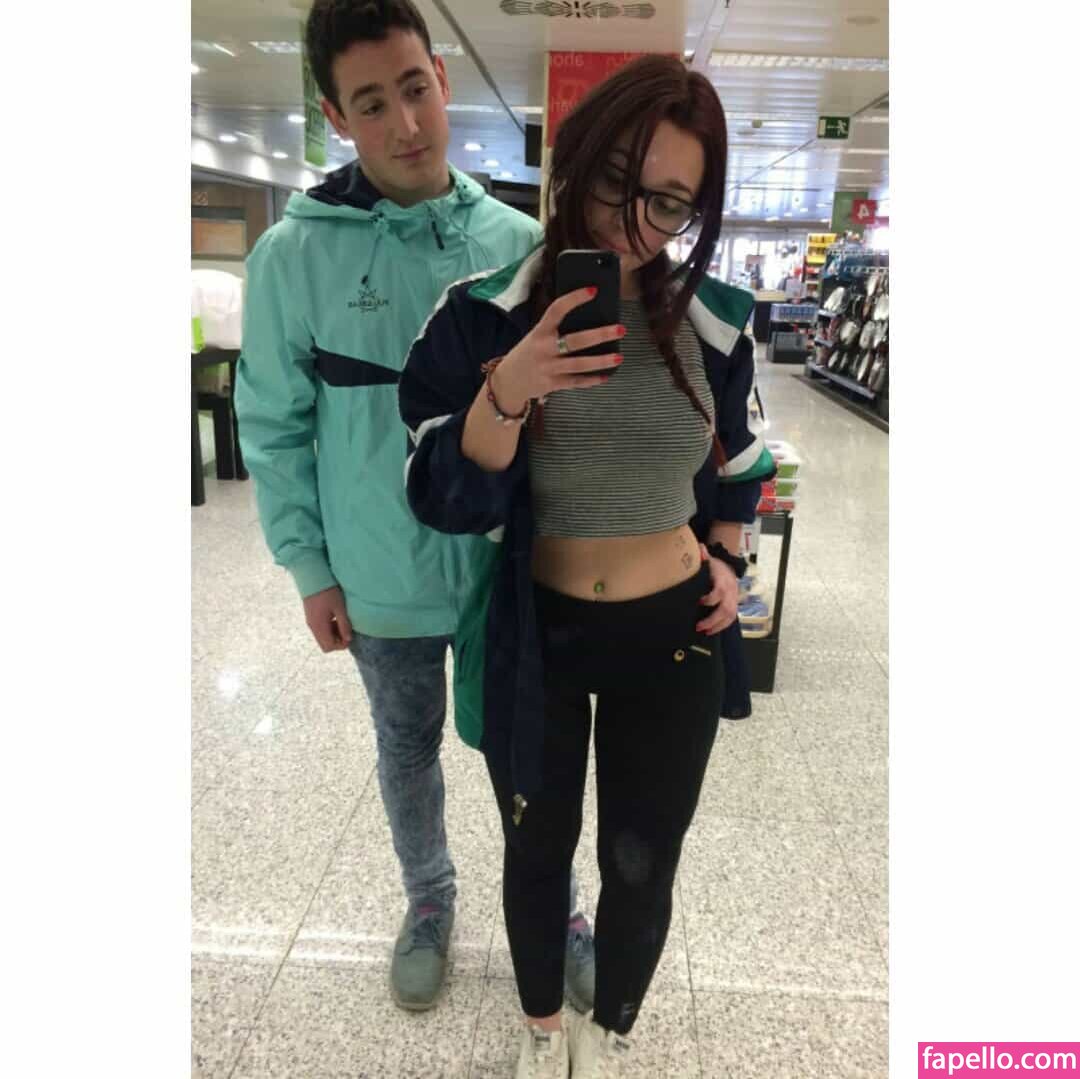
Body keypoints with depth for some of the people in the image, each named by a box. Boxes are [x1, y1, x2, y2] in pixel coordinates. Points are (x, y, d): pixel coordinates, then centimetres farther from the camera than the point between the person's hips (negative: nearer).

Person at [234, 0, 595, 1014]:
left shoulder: (517, 241, -5)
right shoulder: (293, 255, -10)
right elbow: (273, 427, -4)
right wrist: (309, 567, -4)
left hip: (513, 566, 1)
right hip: (381, 581, 0)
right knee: (408, 750, 21)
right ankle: (429, 897, 48)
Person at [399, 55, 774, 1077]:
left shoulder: (714, 320, -4)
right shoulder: (486, 314, -11)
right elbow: (445, 501, -15)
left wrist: (725, 555, -2)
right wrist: (509, 392, -30)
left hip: (674, 636, 2)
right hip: (536, 633, -1)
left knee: (641, 866, 17)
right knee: (538, 851, 19)